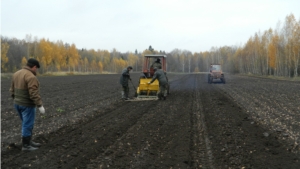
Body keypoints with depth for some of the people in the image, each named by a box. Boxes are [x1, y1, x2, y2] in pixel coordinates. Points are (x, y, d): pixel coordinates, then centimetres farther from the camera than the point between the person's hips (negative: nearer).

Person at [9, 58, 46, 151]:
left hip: (18, 103, 9)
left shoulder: (17, 74, 7)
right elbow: (34, 94, -25)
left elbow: (12, 90, 12)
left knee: (27, 124, 19)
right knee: (28, 125, 2)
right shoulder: (31, 77, -21)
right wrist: (40, 105, -20)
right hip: (27, 105, -9)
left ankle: (29, 141, 26)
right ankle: (25, 145, 10)